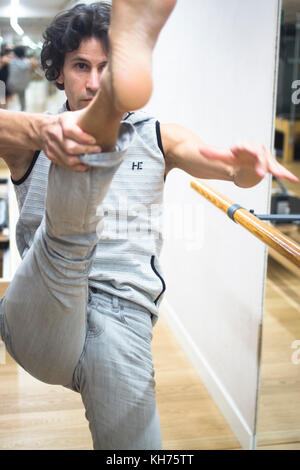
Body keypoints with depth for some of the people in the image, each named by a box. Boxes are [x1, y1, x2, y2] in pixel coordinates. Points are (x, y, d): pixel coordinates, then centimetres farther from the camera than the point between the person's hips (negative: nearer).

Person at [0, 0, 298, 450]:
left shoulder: (158, 138, 16)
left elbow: (234, 172, 4)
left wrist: (248, 164, -21)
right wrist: (45, 128, -34)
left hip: (122, 316, 2)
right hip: (41, 324, -1)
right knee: (70, 218, -27)